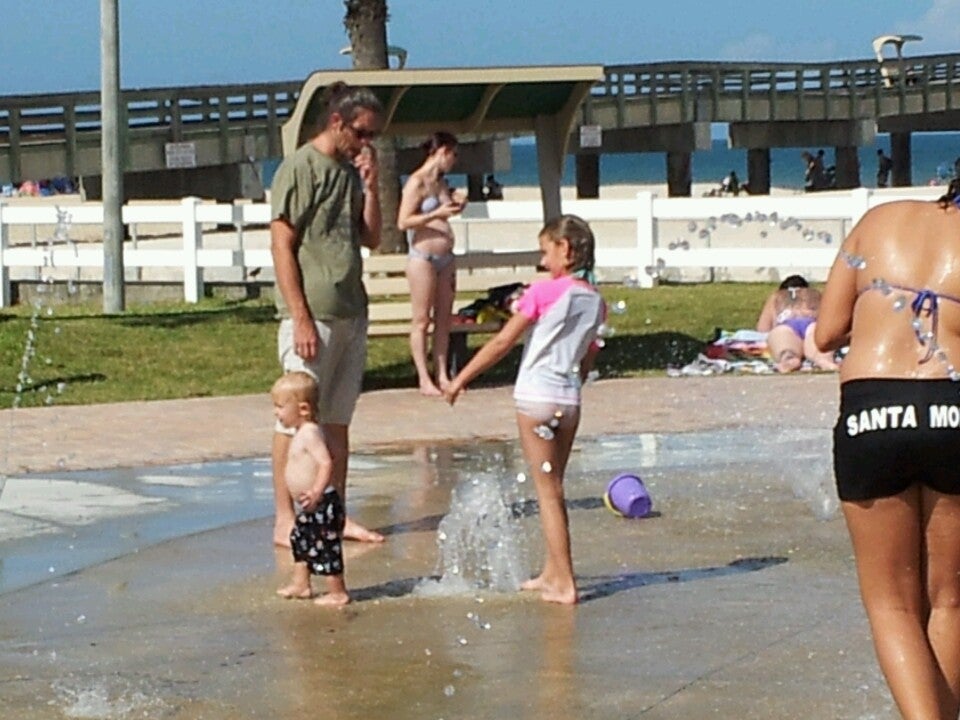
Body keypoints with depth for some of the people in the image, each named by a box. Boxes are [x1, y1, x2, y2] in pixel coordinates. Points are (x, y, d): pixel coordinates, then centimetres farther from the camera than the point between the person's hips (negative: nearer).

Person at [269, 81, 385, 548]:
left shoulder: (351, 172, 14)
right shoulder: (299, 168, -8)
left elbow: (372, 238, 14)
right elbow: (282, 246, -12)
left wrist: (370, 185, 1)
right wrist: (301, 318, -17)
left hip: (351, 313, 8)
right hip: (312, 314, -8)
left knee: (338, 420, 12)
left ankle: (336, 515, 18)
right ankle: (286, 520, 0)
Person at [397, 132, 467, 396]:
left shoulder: (440, 182, 14)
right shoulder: (417, 182, -10)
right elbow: (403, 222, -15)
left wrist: (455, 204, 11)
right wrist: (438, 213, -20)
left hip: (445, 256, 8)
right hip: (423, 256, -8)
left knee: (444, 319, 7)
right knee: (422, 320, -3)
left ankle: (442, 376, 11)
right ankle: (424, 379, -1)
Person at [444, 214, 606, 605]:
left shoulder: (544, 292, -11)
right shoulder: (596, 301, 6)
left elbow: (502, 343, -9)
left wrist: (461, 379, -1)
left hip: (537, 395, -6)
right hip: (570, 398, 6)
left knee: (548, 491, -2)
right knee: (552, 488, 18)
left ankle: (564, 584, -3)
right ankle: (551, 573, 26)